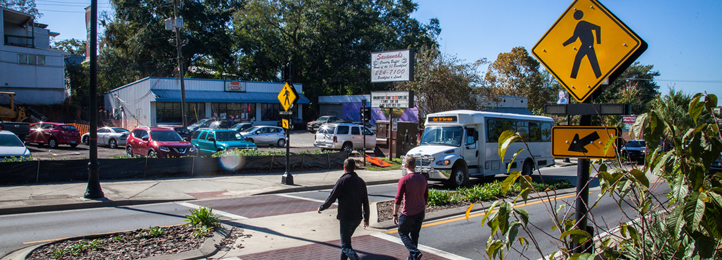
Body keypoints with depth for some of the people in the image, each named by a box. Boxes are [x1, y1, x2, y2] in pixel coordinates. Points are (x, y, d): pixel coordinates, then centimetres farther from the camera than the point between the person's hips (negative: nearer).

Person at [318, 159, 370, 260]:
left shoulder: (342, 180, -11)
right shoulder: (361, 181, 8)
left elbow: (331, 198, -9)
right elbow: (365, 202, 11)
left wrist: (321, 208, 7)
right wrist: (366, 218, 20)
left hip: (346, 217, -7)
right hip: (357, 217, 7)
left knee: (346, 246, -3)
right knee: (346, 239, 25)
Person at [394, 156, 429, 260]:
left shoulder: (404, 180, -15)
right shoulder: (423, 178, 4)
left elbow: (398, 199, -15)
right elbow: (426, 197, 13)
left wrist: (395, 214, -6)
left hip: (408, 213, -5)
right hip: (420, 212, 6)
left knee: (402, 233, 11)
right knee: (414, 235, 16)